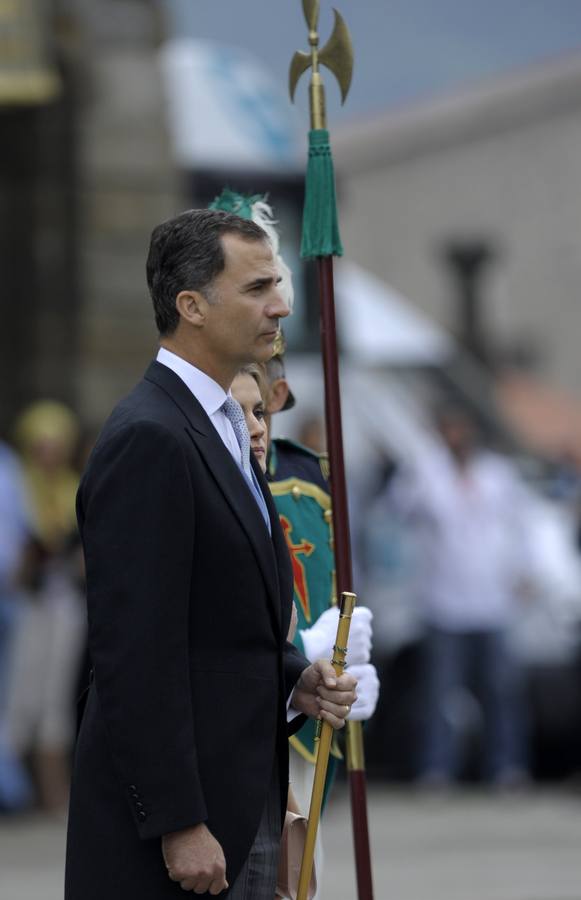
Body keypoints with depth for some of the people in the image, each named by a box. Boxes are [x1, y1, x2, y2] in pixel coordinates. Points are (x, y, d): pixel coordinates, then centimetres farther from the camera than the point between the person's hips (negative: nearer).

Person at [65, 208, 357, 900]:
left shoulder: (223, 429, 16)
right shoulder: (148, 440, -16)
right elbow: (135, 653, -21)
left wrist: (292, 682, 5)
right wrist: (180, 826, -22)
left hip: (247, 806, 10)